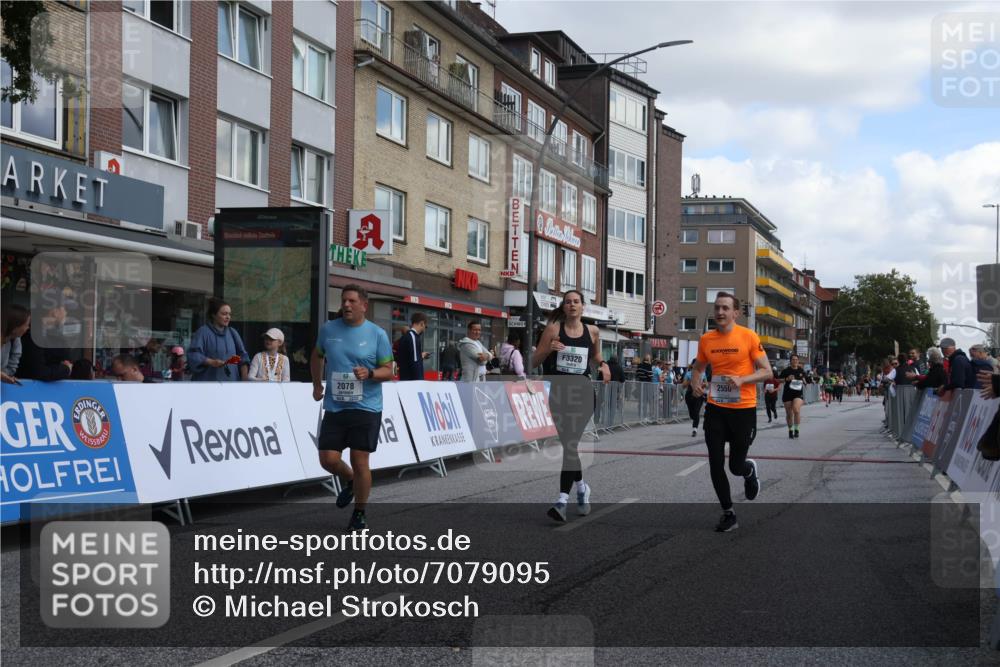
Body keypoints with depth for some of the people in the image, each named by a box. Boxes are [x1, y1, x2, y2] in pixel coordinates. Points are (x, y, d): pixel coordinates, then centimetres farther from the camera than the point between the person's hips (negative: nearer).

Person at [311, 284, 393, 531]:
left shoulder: (377, 334, -3)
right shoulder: (328, 329, 5)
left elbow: (388, 371, -1)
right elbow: (317, 356, 24)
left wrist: (369, 374, -20)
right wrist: (317, 384, 20)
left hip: (366, 408, -3)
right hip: (334, 407, 3)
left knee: (360, 462, -3)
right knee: (328, 459, -3)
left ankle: (360, 513, 15)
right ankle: (348, 481, 32)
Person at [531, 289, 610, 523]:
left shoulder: (592, 331, 5)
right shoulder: (553, 329, 0)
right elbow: (534, 362, 2)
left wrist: (603, 364, 3)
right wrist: (549, 349, -17)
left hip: (582, 392, -1)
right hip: (558, 391, 1)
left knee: (571, 443, -12)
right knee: (568, 444, 11)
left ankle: (563, 499, -15)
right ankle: (581, 487, 35)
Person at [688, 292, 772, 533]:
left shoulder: (749, 337, -9)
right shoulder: (706, 339, 2)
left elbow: (767, 372, -7)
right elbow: (697, 367, 18)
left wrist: (742, 379, -23)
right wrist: (695, 382, -4)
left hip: (743, 408, -3)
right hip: (715, 408, 3)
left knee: (736, 466, 5)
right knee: (715, 465, 0)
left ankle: (750, 470, 43)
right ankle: (728, 513, 17)